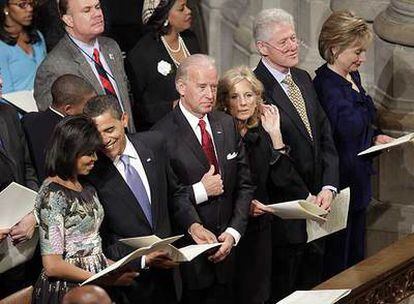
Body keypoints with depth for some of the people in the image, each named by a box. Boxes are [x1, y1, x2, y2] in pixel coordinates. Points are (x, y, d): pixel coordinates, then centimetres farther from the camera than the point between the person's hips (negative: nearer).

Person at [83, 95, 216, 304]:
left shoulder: (154, 144, -3)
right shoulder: (90, 172, -16)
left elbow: (176, 194, 11)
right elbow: (100, 241, -13)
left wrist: (193, 226, -6)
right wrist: (143, 259, -22)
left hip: (167, 267, 4)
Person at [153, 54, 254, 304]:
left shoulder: (227, 125, 8)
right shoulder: (163, 135, -13)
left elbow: (244, 185, 9)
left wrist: (233, 232, -2)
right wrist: (199, 191, -19)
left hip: (225, 250, 5)